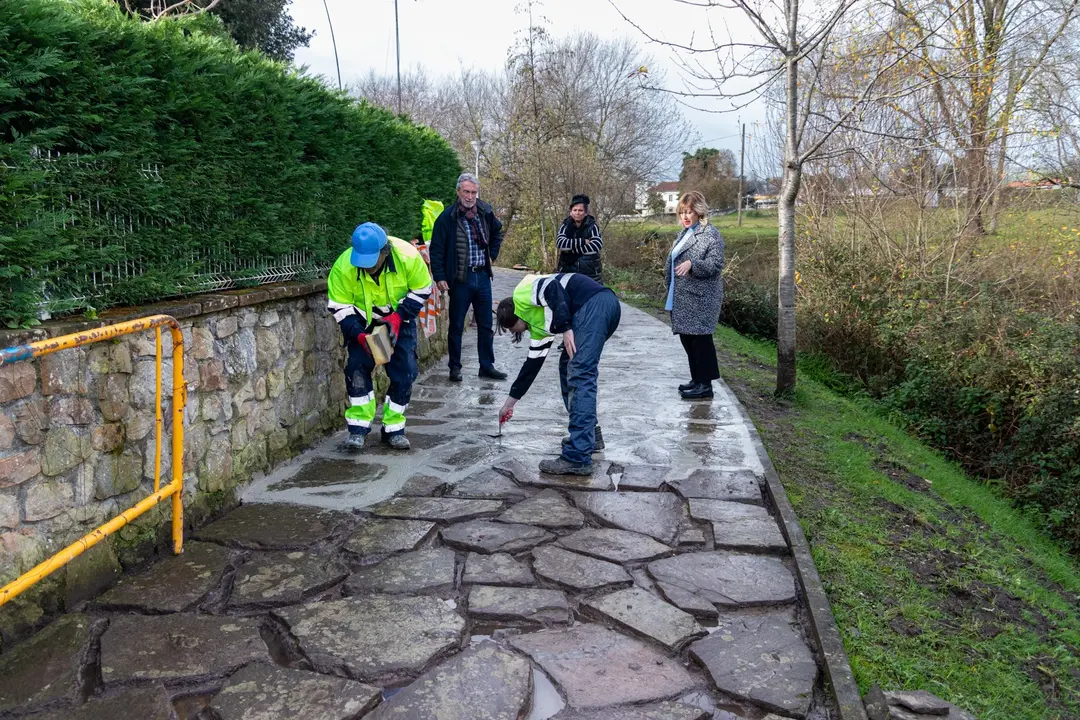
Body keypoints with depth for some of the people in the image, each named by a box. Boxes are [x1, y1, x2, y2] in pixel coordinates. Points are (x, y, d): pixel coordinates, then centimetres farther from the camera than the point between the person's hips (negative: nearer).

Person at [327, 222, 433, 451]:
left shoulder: (408, 256, -30)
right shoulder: (344, 266, -30)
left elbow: (422, 290, -13)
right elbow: (339, 307, -18)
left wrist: (399, 316, -25)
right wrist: (359, 335, -31)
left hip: (399, 321, 1)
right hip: (363, 324, 0)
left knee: (405, 372, -5)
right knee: (357, 368, -15)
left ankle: (394, 428, 10)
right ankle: (359, 428, -3)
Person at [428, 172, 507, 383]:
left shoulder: (486, 212, 3)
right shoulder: (447, 217, -10)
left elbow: (497, 232, 24)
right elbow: (436, 249, -7)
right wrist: (439, 277, -12)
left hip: (482, 276, 4)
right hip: (460, 278, -4)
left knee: (485, 325, 11)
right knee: (456, 326, 6)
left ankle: (487, 366, 21)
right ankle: (455, 367, 16)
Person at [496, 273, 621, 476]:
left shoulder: (521, 294, 11)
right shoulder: (537, 324, 32)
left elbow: (552, 289, -10)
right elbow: (532, 363, 37)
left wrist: (566, 329, -12)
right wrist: (510, 401, 45)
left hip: (594, 304, -10)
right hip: (607, 306, 10)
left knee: (579, 375, -13)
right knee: (568, 367, 21)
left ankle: (578, 458, -16)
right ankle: (587, 435, 22)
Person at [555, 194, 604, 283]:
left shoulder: (592, 226, -1)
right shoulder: (566, 226, 7)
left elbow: (596, 246, -15)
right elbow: (559, 242, -9)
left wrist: (571, 248, -13)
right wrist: (582, 242, -17)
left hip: (590, 273, -2)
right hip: (567, 271, 2)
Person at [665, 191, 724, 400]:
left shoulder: (710, 234, -9)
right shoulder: (684, 233, 17)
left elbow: (716, 264, -18)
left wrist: (692, 264, -31)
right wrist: (671, 292, 21)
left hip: (700, 298, -9)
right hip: (682, 298, 9)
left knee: (700, 339, -5)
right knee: (687, 339, 12)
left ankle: (705, 385, 2)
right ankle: (697, 379, 23)